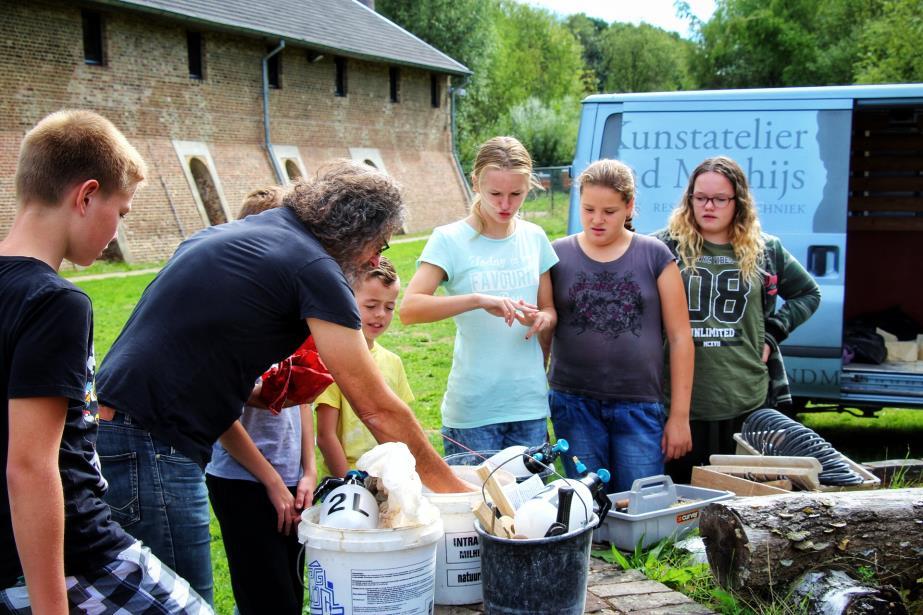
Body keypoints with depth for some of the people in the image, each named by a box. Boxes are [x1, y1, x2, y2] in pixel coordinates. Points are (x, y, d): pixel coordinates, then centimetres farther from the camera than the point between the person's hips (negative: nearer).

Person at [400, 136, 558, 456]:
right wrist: (479, 300, -30)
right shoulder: (450, 240, -8)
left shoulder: (534, 237, 6)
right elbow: (409, 309, -19)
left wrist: (541, 319, -9)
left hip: (530, 404, 4)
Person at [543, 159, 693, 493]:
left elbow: (680, 338, 3)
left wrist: (680, 415, 0)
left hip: (639, 406, 0)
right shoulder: (558, 255, 4)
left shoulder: (655, 256, 3)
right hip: (574, 403, 1)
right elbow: (542, 334, 9)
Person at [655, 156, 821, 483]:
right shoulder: (666, 246, -1)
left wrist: (772, 332, 9)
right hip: (682, 403, -2)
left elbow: (809, 294, 21)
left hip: (748, 403, 2)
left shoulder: (765, 250, 10)